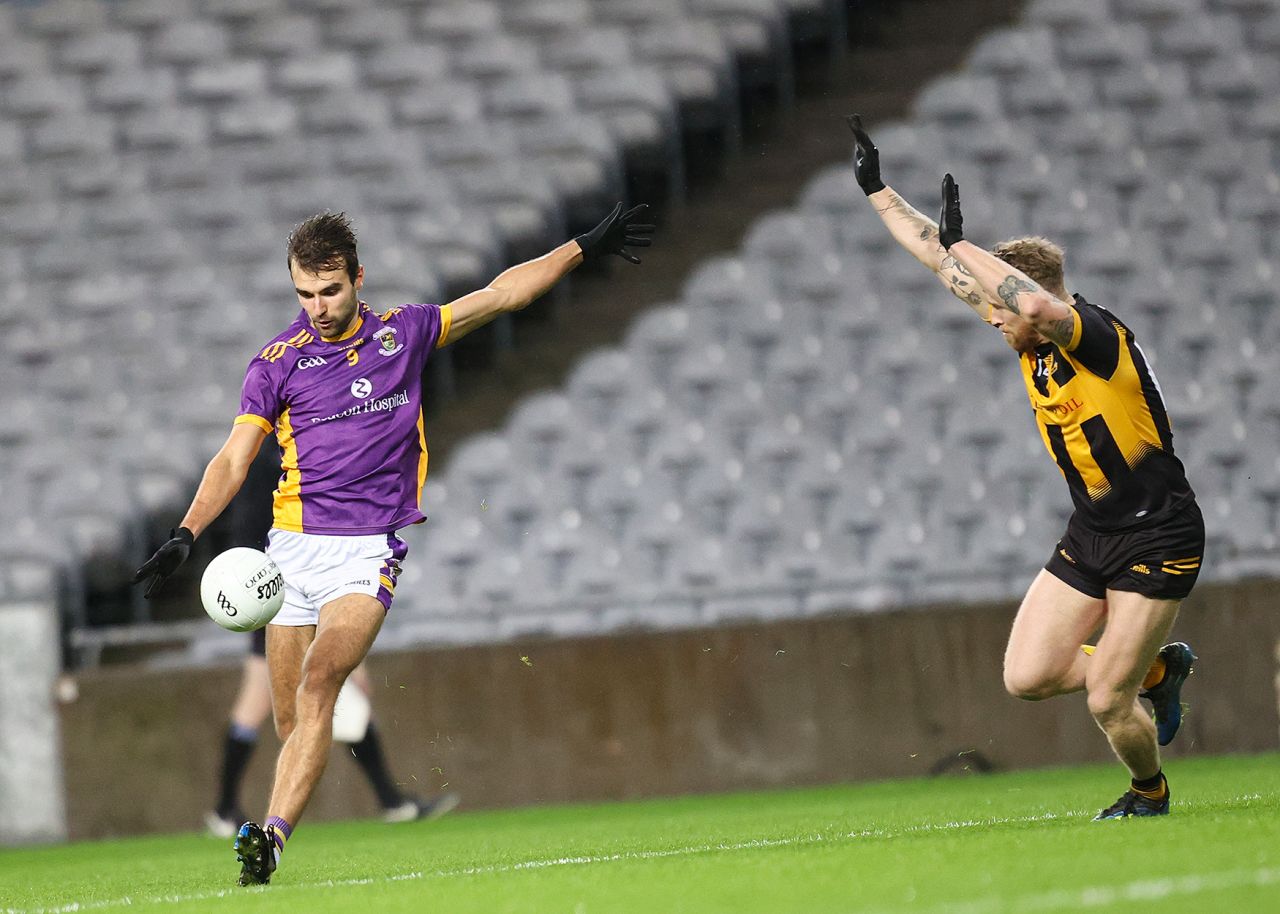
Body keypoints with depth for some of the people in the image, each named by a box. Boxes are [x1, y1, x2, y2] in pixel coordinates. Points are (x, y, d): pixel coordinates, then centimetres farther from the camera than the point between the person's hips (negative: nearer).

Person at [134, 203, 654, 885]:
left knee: (318, 684, -23)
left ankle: (271, 837, -31)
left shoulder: (403, 334, 8)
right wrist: (186, 535, -14)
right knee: (290, 721, 2)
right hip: (293, 547, 2)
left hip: (368, 551, -2)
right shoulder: (277, 362, 4)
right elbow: (233, 460, 0)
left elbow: (503, 293, 19)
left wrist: (587, 247, 20)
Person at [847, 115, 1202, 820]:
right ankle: (1158, 668, 23)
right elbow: (945, 262, 11)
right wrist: (877, 191, 13)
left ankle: (1149, 791, 25)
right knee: (1027, 677, 0)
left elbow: (1038, 303, -44)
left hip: (1156, 542, -8)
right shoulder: (1032, 342, 2)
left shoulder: (1095, 335, -21)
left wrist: (962, 243, -33)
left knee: (1106, 703, -6)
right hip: (1089, 537, 8)